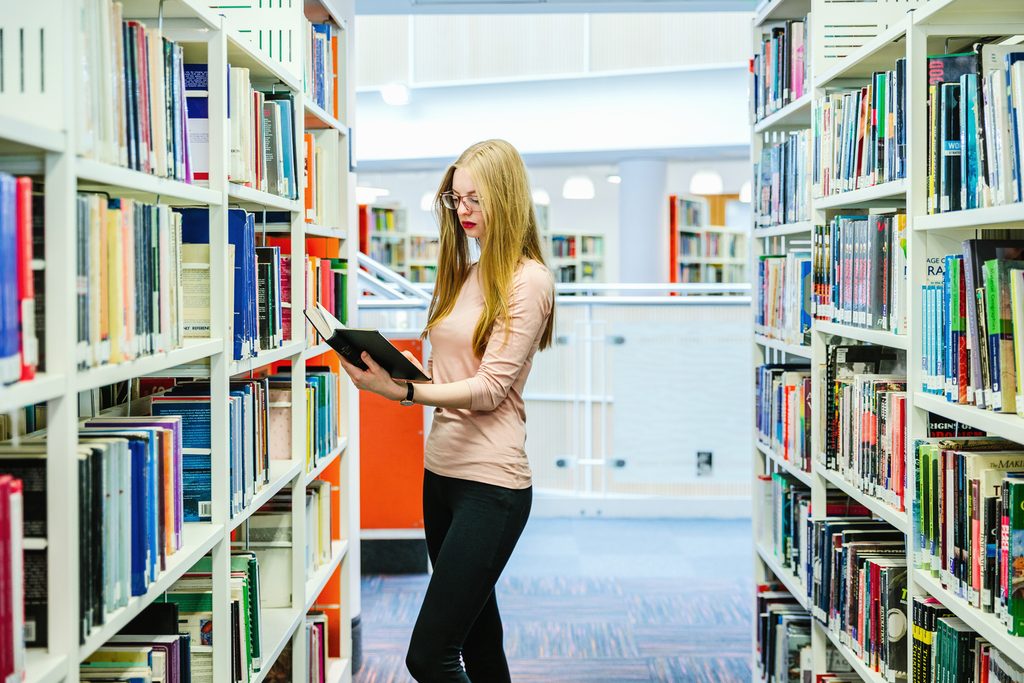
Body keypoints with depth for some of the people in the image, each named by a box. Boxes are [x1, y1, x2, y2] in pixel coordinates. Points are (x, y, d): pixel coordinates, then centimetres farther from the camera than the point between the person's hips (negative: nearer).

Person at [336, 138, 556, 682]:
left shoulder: (528, 281, -10)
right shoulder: (465, 274, 14)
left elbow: (490, 388, -16)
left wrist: (403, 392, -28)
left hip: (490, 481, -8)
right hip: (441, 470, 8)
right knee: (478, 638, 17)